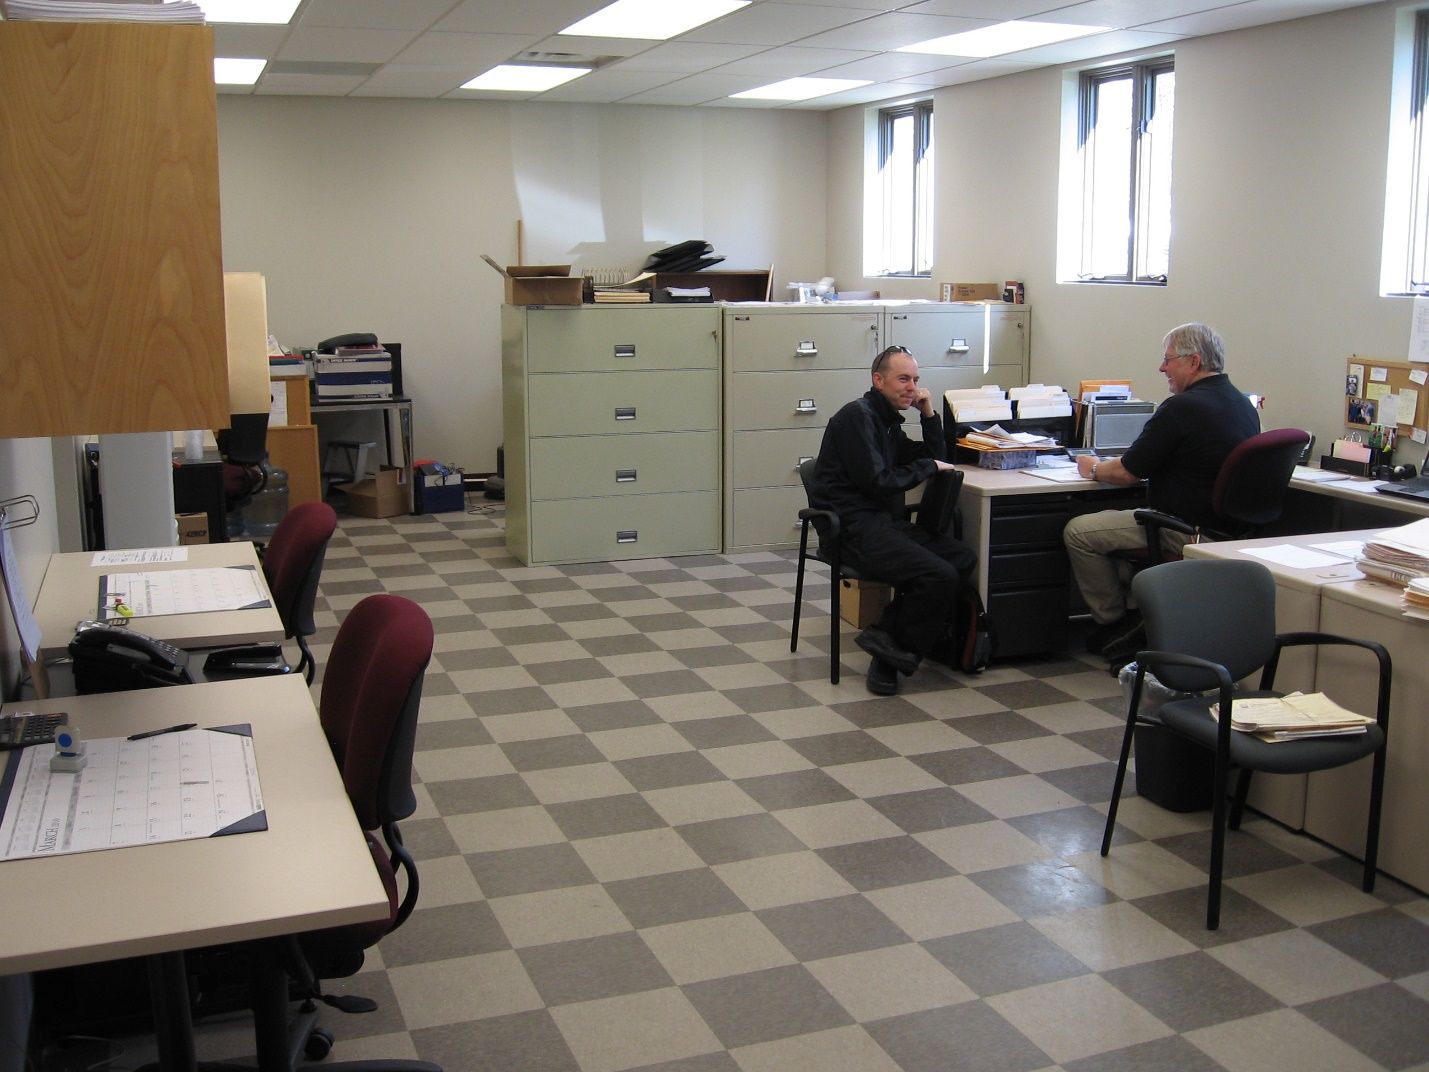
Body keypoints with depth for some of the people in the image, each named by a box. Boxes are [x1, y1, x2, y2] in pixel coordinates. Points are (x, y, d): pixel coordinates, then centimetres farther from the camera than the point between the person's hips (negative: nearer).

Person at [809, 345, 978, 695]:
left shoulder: (889, 421, 21)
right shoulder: (857, 416, -8)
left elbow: (938, 457, 25)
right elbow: (877, 481, -16)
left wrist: (928, 413, 12)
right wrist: (928, 466, -3)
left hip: (884, 521, 10)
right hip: (854, 526, -10)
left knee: (963, 559, -9)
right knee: (939, 575, -25)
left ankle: (887, 633, -10)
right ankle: (893, 649, -4)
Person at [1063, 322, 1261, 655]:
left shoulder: (1181, 408, -20)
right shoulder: (1244, 406, 8)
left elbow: (1127, 474, -14)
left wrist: (1094, 468, 7)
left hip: (1187, 532, -10)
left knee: (1077, 531, -4)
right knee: (1112, 518, 27)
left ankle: (1114, 619, 7)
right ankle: (1140, 606, 24)